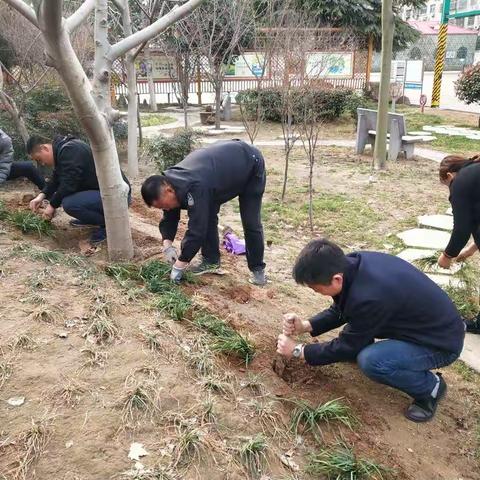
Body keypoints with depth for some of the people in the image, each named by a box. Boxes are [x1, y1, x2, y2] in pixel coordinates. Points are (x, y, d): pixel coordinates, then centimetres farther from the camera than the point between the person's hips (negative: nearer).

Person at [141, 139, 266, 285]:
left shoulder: (195, 188, -42)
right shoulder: (170, 181, -14)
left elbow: (197, 229, -40)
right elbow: (169, 218, -3)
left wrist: (179, 266, -33)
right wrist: (167, 244, -18)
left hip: (250, 163, -8)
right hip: (224, 164, 8)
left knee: (251, 222, -8)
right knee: (207, 215, 2)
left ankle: (257, 268, 8)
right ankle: (211, 260, 14)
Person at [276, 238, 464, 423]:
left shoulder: (368, 297, -36)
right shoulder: (353, 263, -12)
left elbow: (347, 346, -19)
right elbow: (339, 310, 6)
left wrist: (298, 350, -9)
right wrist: (305, 326, -6)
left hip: (442, 340, -8)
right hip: (417, 320, 8)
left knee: (370, 361, -28)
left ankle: (431, 387, -3)